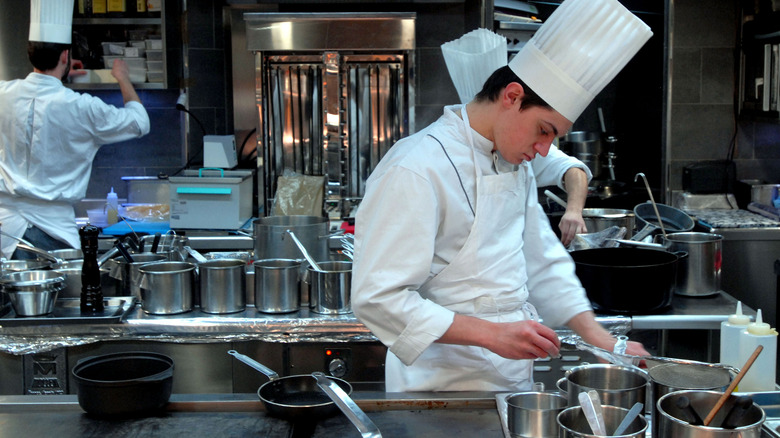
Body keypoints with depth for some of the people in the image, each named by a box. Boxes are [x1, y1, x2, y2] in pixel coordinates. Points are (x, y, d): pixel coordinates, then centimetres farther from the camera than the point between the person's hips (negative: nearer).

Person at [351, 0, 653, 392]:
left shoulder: (516, 164, 8)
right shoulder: (415, 172, -22)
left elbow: (542, 261, 15)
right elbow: (377, 298, -25)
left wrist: (598, 338, 4)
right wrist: (492, 334, -28)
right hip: (445, 387, -8)